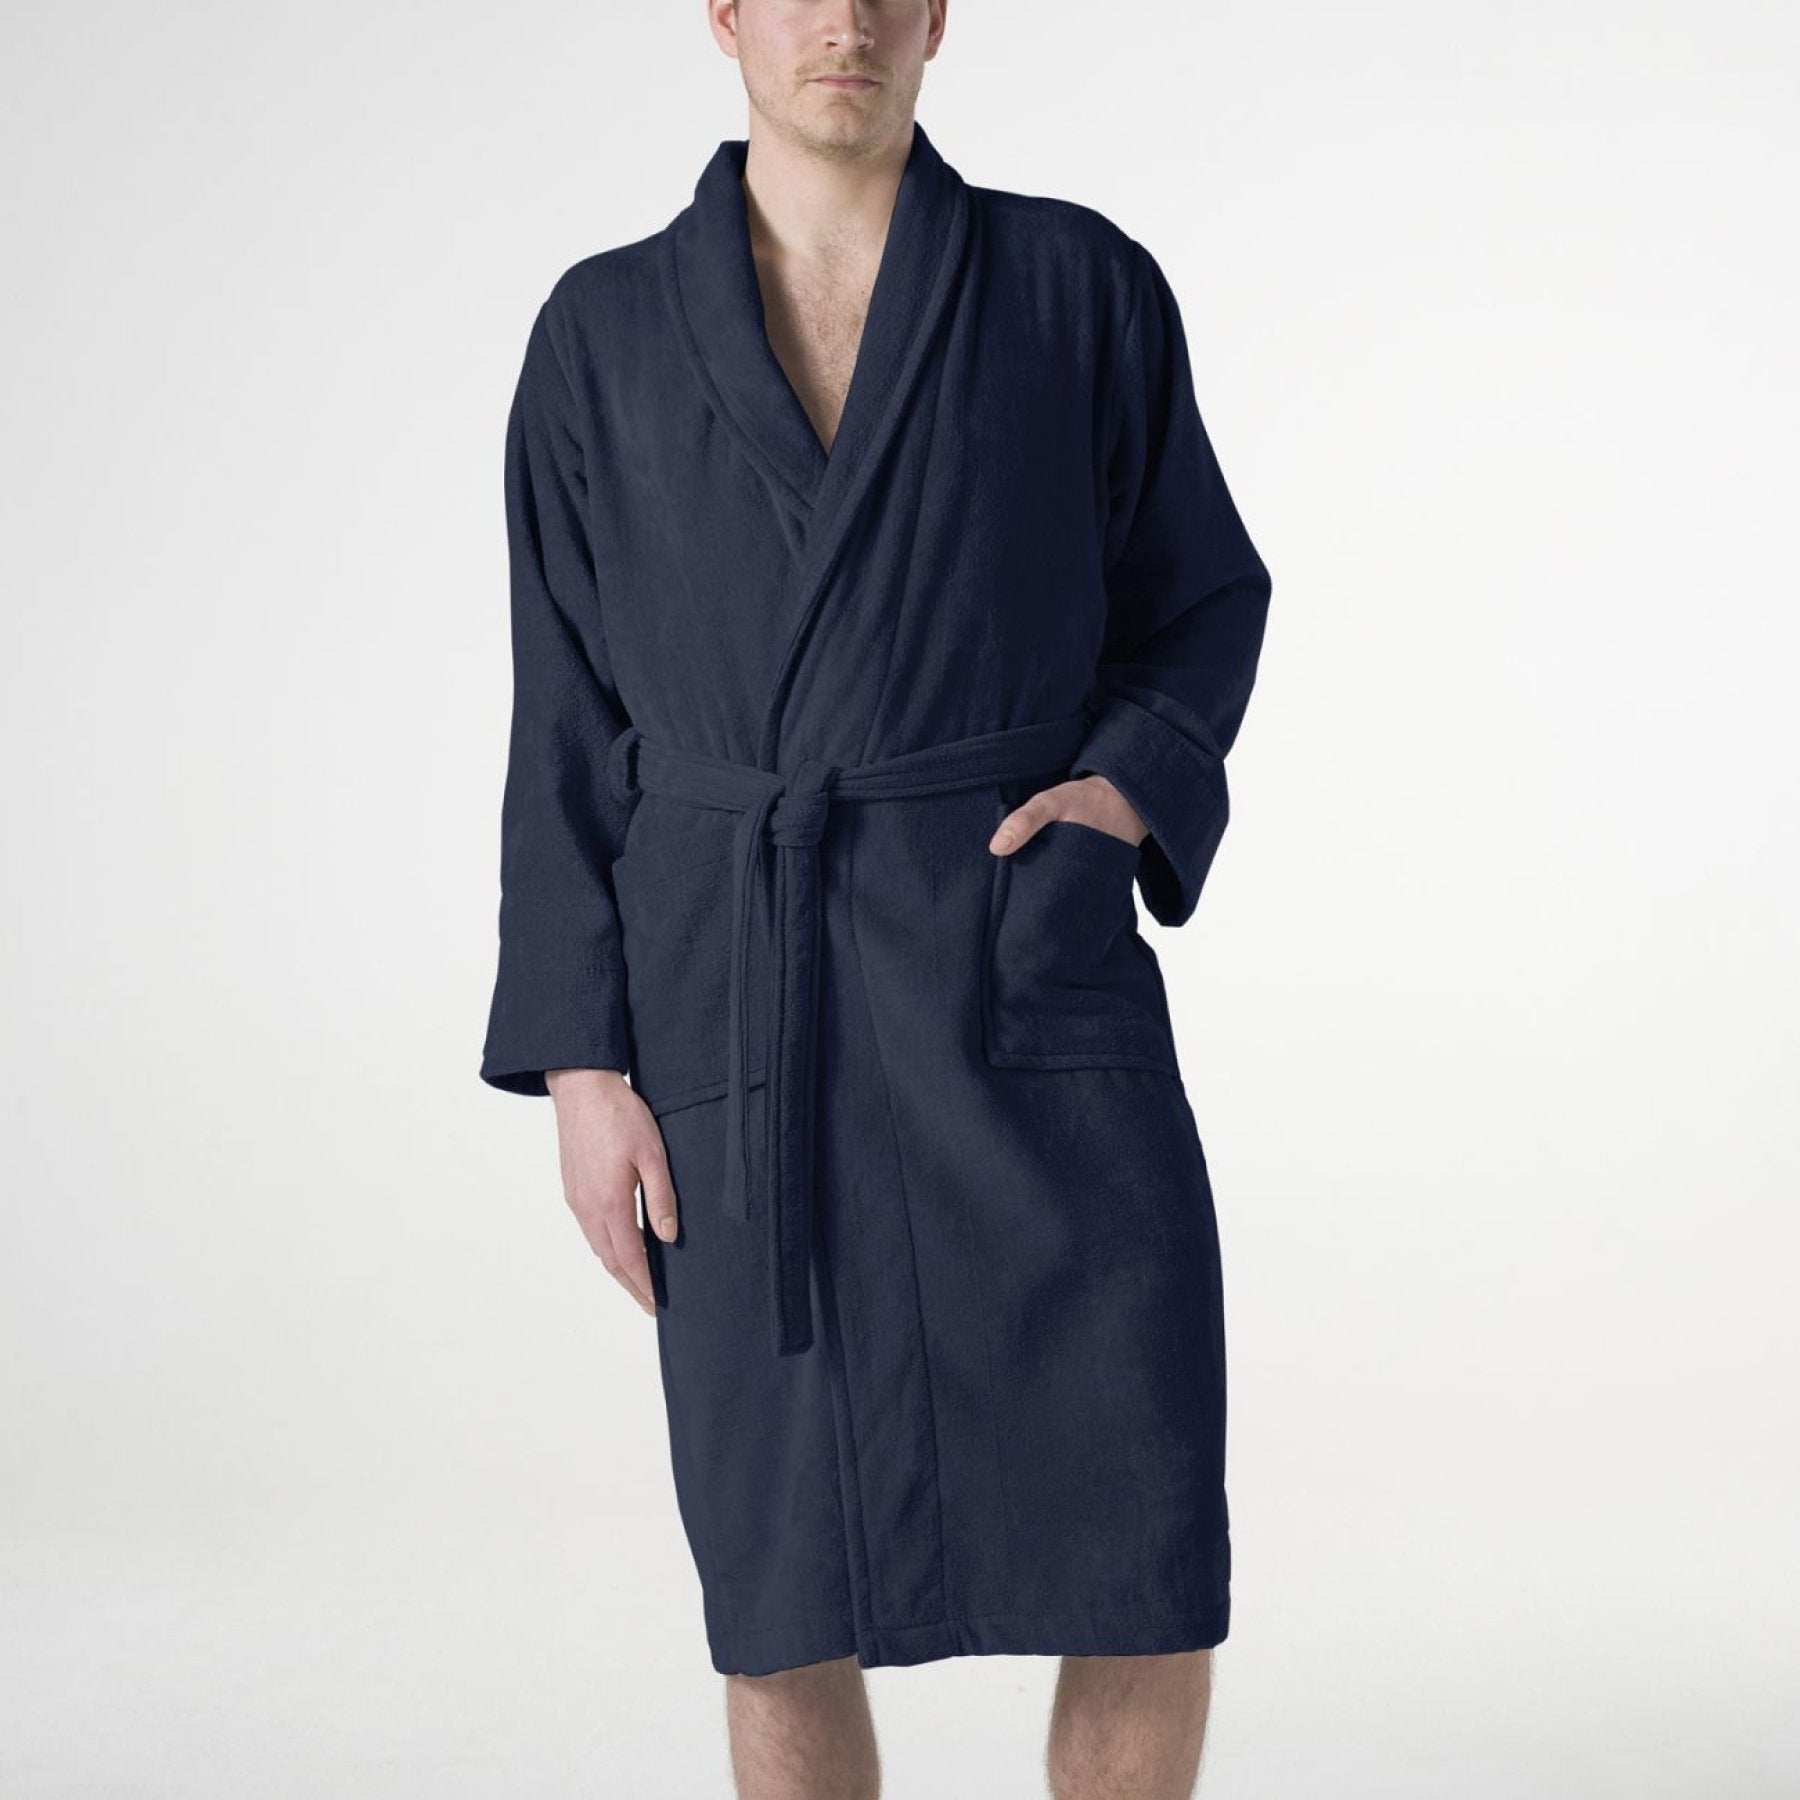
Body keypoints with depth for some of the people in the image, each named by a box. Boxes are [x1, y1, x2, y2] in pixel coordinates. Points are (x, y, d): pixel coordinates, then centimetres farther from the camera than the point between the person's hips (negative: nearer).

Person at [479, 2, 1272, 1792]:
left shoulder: (1081, 283, 5)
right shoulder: (604, 332, 7)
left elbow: (1201, 600, 14)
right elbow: (573, 722, 7)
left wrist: (1133, 788, -7)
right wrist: (580, 1063, 0)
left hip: (1029, 981, 0)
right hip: (741, 1018, 1)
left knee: (1149, 1583, -4)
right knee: (787, 1605, 4)